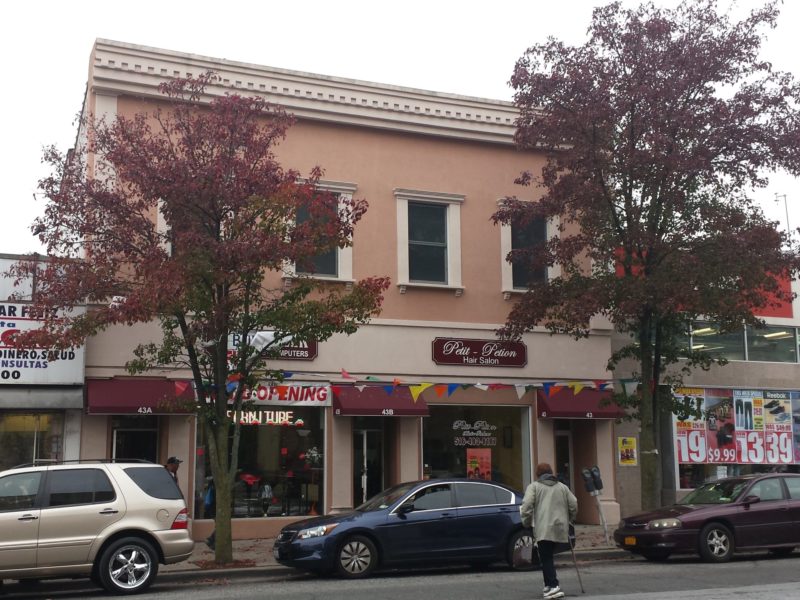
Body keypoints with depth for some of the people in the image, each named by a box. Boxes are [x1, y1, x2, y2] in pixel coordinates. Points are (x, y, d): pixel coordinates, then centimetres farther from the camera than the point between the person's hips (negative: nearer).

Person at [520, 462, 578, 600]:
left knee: (546, 558, -4)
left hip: (543, 528, -5)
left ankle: (553, 586, -16)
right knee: (548, 556, 18)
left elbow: (527, 505, -8)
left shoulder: (534, 486, 5)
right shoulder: (562, 487, 18)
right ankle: (550, 584, 20)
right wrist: (570, 520, 27)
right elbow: (573, 505, 13)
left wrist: (526, 522, 4)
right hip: (560, 528, 5)